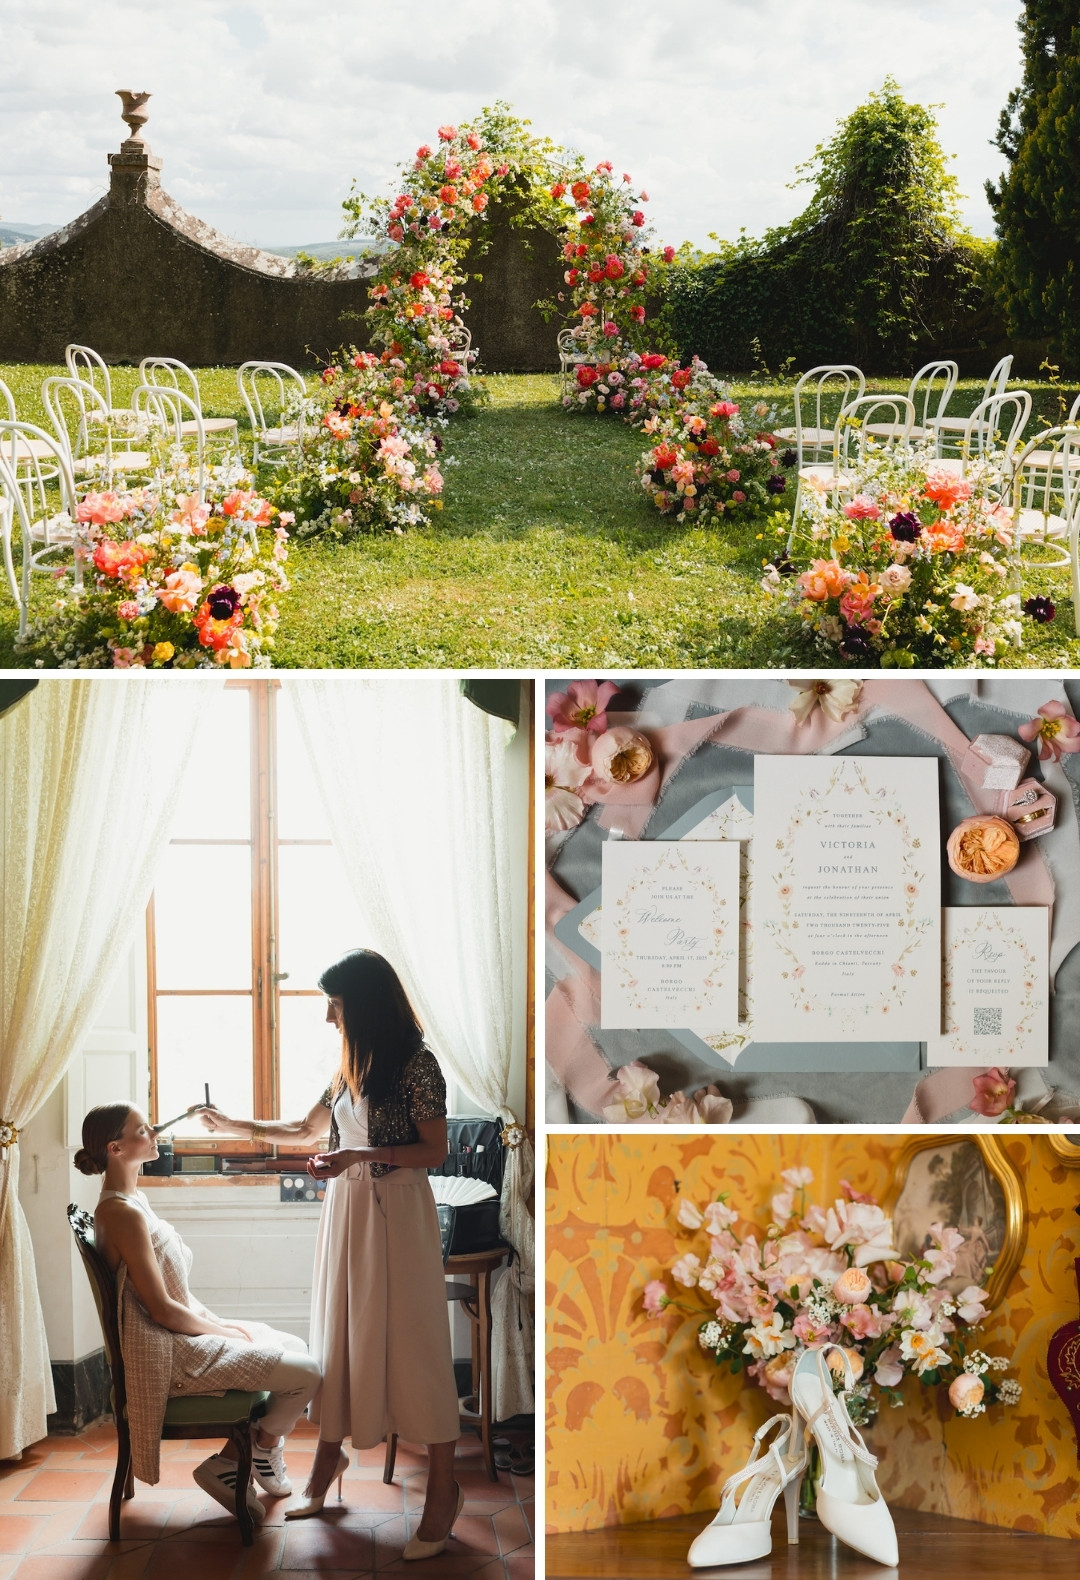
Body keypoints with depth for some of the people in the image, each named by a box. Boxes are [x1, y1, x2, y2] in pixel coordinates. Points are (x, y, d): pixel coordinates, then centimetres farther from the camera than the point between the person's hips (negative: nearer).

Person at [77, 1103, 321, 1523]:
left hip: (184, 1334, 11)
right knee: (305, 1373, -14)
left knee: (294, 1346, 17)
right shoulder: (123, 1213, -22)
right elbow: (162, 1310, -21)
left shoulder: (131, 1200, 10)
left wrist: (221, 1323, 6)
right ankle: (264, 1447, 12)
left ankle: (229, 1462, 15)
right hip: (169, 1353, -11)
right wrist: (226, 1332, -9)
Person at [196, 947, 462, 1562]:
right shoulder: (353, 1065, 11)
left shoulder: (417, 1063, -12)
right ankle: (330, 1457, 26)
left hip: (398, 1213, -7)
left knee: (413, 1343, -5)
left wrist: (360, 1155, -21)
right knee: (339, 1334, 11)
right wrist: (237, 1126, 23)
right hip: (348, 1209, 7)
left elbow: (435, 1150, -13)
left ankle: (445, 1488, 2)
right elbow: (307, 1130, 23)